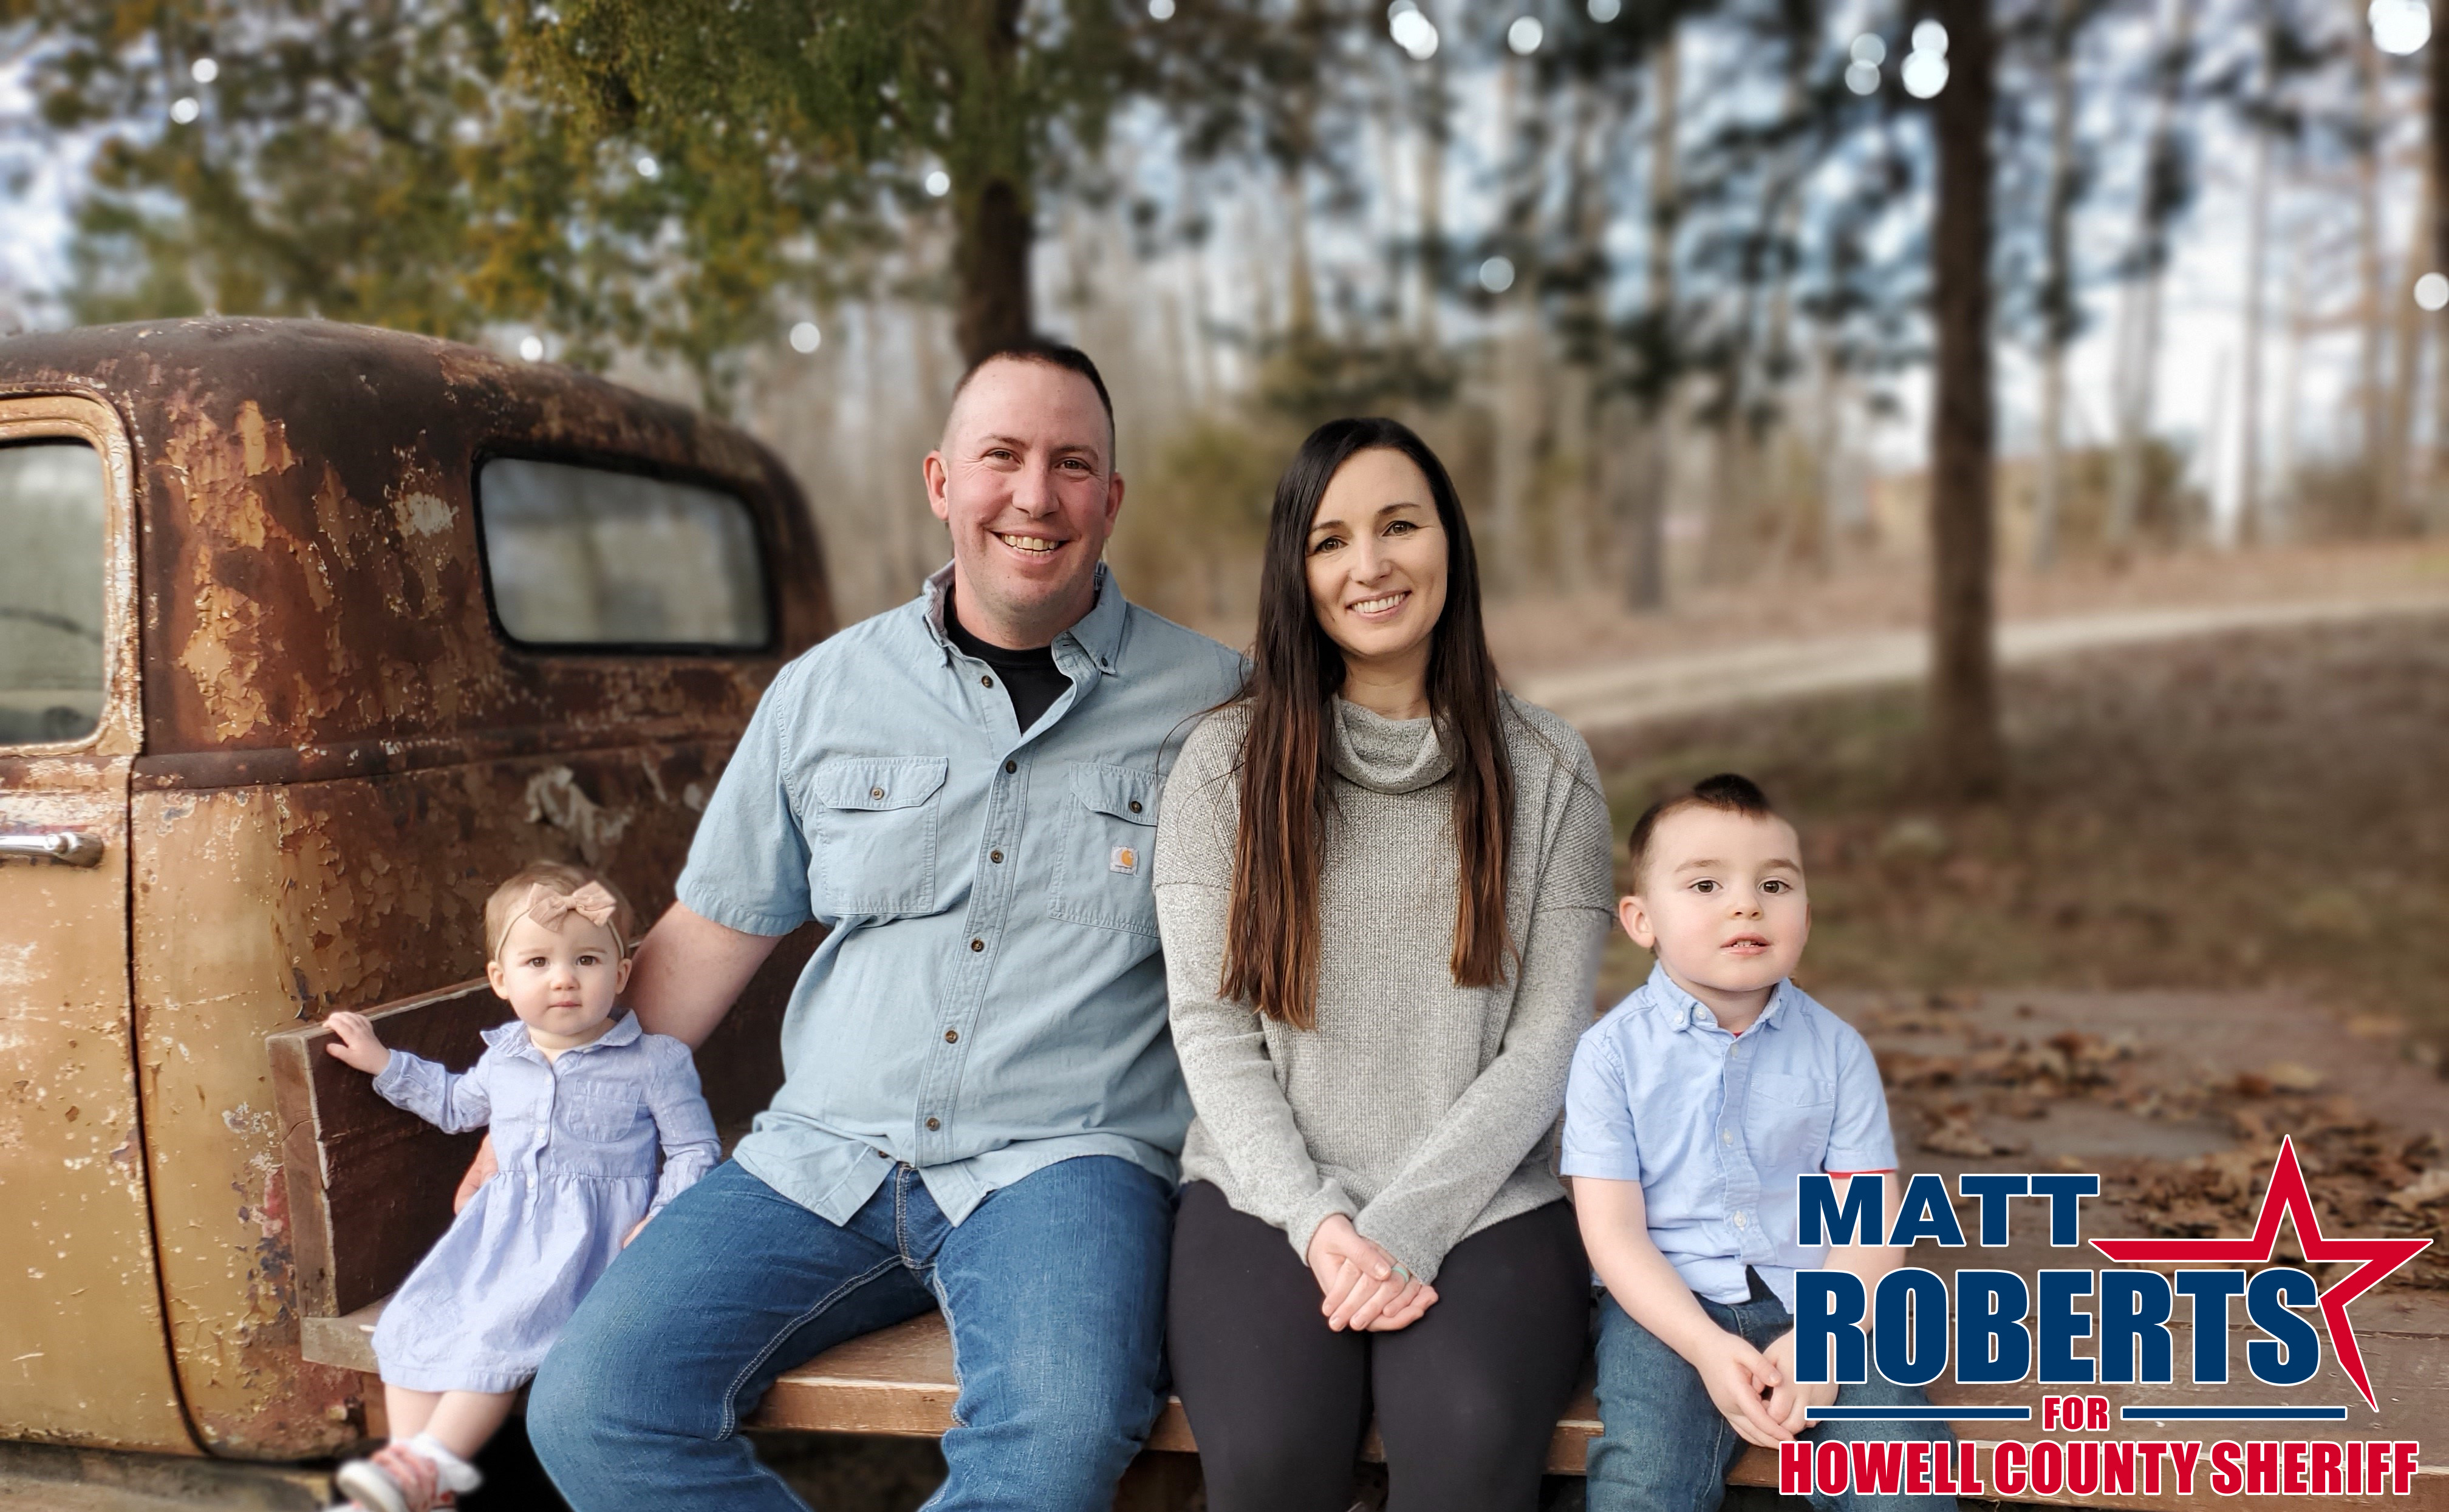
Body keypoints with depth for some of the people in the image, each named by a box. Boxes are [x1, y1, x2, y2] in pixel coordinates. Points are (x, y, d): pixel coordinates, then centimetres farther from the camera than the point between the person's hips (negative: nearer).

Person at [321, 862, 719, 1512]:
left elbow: (694, 1150, -2)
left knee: (503, 1327, -27)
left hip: (593, 1233, -6)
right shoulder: (503, 1055, 12)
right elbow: (457, 1103, 34)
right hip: (502, 1222, 6)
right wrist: (383, 1063, 26)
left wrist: (659, 1221, -17)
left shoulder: (655, 1061, -6)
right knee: (413, 1321, -10)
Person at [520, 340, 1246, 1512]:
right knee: (587, 1412, -15)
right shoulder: (826, 691, 10)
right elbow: (705, 941, 16)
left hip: (1058, 1156, -3)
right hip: (824, 1153, 3)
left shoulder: (1213, 699, 3)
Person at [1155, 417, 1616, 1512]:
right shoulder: (1224, 763, 4)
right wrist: (1317, 1221, -11)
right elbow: (1212, 1027, 0)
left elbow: (1547, 1039, 0)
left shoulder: (1546, 768, 4)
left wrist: (1409, 1227, -11)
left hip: (1482, 1198, 0)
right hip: (1270, 1196, 0)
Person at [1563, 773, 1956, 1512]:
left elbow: (1870, 1224, 0)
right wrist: (1707, 1348, -18)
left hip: (1819, 1297, 2)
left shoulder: (1837, 1050, 4)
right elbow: (1612, 1230, -6)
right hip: (1668, 1302, -2)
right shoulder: (1612, 1051, -3)